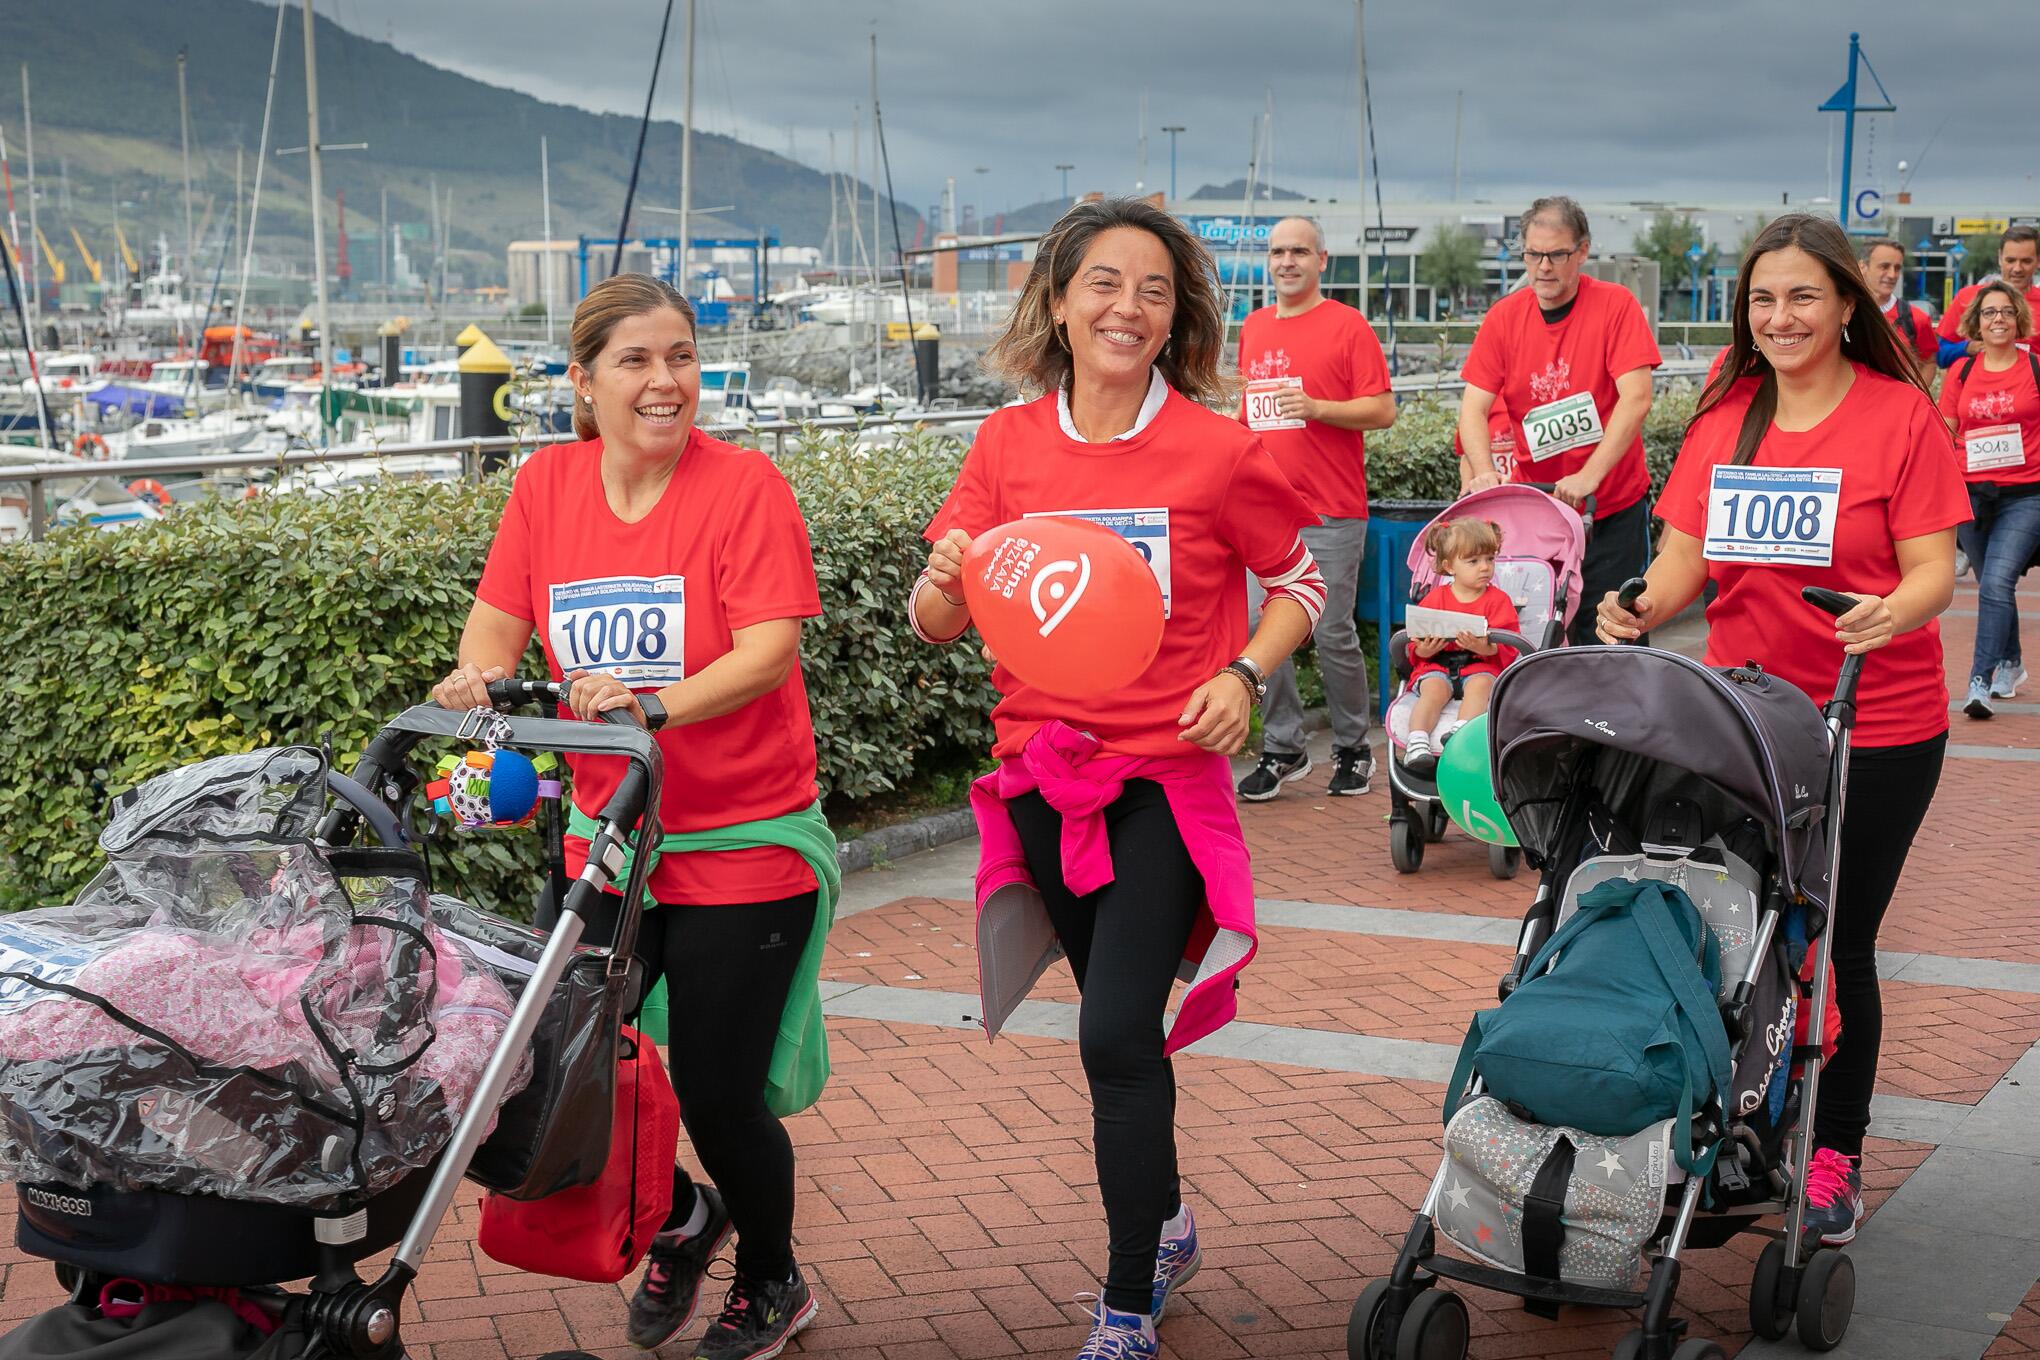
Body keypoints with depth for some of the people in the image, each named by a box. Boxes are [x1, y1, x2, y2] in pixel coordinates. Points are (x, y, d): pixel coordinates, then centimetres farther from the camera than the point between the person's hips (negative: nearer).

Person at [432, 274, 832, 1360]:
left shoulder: (743, 484, -12)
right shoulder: (547, 483, 2)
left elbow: (770, 650, -20)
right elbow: (501, 617, 3)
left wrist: (653, 705, -35)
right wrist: (478, 670, -20)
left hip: (743, 844, -4)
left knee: (717, 1094, 1)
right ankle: (677, 1218, 36)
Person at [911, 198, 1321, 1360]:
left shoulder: (1217, 450, -8)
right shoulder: (1010, 445, 0)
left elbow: (1303, 578, 4)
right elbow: (938, 621, 2)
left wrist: (1244, 674, -13)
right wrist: (944, 579, -21)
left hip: (1167, 775, -4)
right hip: (1043, 773, 4)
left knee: (1118, 1036, -12)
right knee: (1120, 1027, 18)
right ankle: (1165, 1224, 42)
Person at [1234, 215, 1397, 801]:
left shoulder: (1347, 325, -3)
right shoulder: (1253, 327, 15)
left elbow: (1383, 410, -8)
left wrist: (1318, 408, -20)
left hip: (1330, 513, -5)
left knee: (1334, 635, -2)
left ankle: (1352, 750, 15)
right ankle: (1282, 748, 13)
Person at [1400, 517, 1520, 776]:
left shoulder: (1498, 600, 7)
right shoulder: (1435, 598, 10)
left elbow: (1508, 650, -3)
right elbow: (1416, 647, 11)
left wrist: (1487, 648, -25)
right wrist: (1424, 649, -15)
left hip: (1481, 665, -1)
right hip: (1437, 665, 1)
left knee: (1481, 683, -34)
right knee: (1434, 689, -30)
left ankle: (1462, 729, -54)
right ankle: (1417, 742, -46)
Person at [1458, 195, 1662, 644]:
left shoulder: (1615, 306, -6)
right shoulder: (1503, 317, 3)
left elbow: (1636, 398, -15)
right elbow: (1474, 406, -2)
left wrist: (1588, 478, -24)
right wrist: (1484, 472, -21)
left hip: (1614, 506, -3)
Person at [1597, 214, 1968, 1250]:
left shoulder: (1901, 416, -7)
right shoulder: (1725, 417, 5)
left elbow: (1933, 571, -11)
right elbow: (1687, 553, 4)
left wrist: (1891, 616, -32)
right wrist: (1641, 609, -17)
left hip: (1875, 730, -4)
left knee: (1836, 941, 3)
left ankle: (1834, 1152, 20)